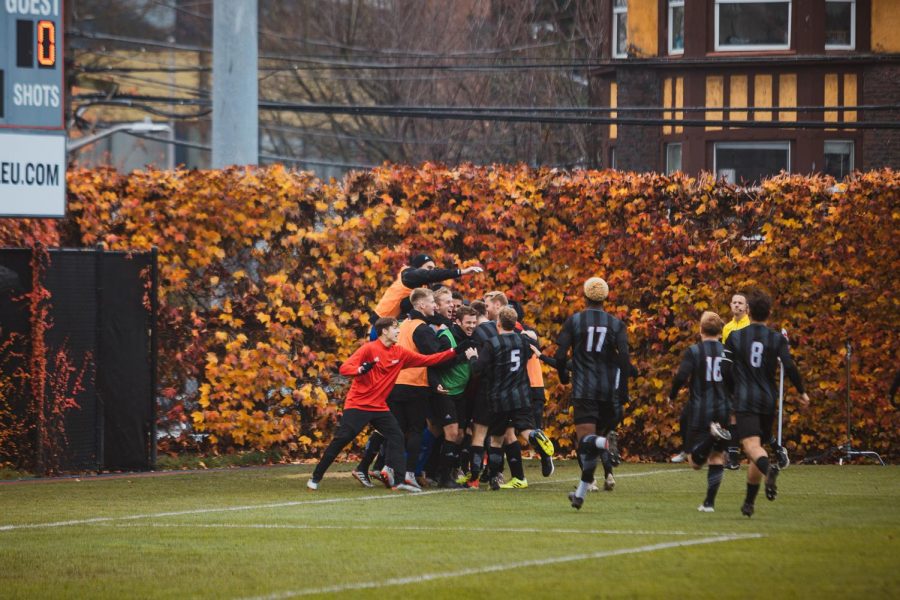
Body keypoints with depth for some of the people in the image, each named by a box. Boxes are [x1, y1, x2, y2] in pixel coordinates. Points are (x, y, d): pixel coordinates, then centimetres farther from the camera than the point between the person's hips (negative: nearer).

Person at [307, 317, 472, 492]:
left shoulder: (400, 353, 4)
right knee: (341, 439, -8)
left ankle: (396, 480, -14)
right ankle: (316, 477, 1)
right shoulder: (369, 349, -12)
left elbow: (427, 360, 5)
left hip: (379, 406, 6)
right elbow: (344, 368, -17)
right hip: (358, 404, -6)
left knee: (396, 437, -9)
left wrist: (455, 352, -2)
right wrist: (361, 370, -39)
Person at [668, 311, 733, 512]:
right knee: (717, 458, 12)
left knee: (696, 461, -2)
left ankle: (712, 435, -29)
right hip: (724, 411, 3)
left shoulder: (694, 352, -4)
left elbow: (681, 376, -14)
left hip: (700, 413, -3)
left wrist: (672, 396, 3)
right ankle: (709, 502, 6)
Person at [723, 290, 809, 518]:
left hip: (744, 401, -3)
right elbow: (789, 367, -7)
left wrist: (732, 394, 18)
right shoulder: (777, 339, 4)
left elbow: (726, 371, 1)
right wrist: (802, 392, 7)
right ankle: (748, 502, 21)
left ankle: (769, 469, -52)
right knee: (759, 446, 16)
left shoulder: (735, 337, 3)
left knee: (751, 446, -18)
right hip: (768, 401, 3)